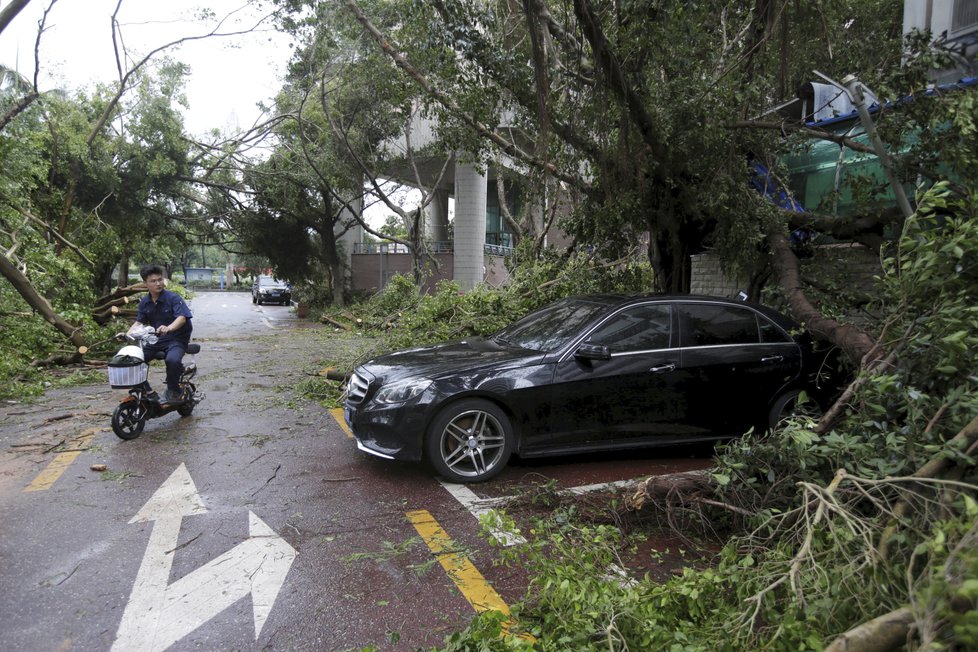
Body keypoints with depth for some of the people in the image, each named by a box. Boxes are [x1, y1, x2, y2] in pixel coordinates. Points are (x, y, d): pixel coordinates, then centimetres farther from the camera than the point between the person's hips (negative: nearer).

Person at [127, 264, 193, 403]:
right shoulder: (144, 302, 8)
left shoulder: (173, 298, -11)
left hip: (176, 339, -6)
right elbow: (139, 323, 9)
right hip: (155, 340, 7)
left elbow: (182, 317, -25)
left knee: (172, 360, -35)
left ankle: (173, 391, -10)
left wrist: (168, 328, -44)